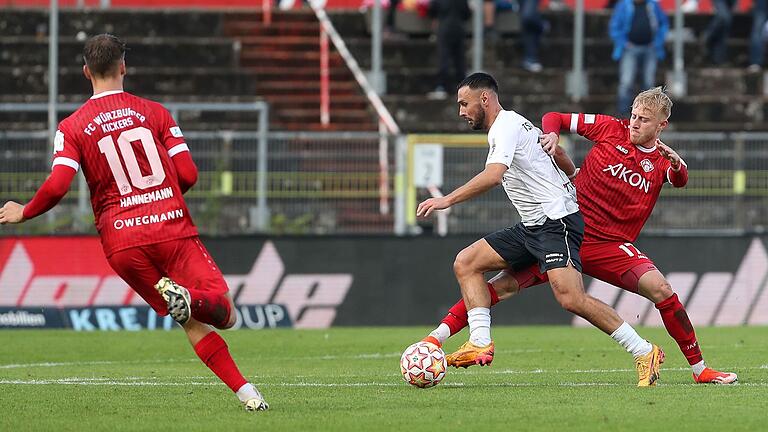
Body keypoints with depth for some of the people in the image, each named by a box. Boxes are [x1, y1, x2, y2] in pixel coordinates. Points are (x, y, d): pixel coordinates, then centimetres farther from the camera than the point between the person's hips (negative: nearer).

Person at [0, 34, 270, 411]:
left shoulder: (71, 127, 4)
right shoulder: (154, 112, 7)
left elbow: (57, 187, -9)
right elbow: (187, 174, 2)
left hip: (122, 243, 1)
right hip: (172, 226, -1)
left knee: (193, 324, 10)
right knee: (222, 312, 1)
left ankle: (246, 393, -7)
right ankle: (189, 298, -34)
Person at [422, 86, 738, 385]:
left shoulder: (661, 160, 7)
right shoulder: (611, 129, 2)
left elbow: (680, 180, -14)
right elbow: (554, 118, 7)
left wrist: (676, 163, -35)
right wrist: (551, 135, -14)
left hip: (610, 245, 1)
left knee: (661, 291, -18)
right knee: (504, 285, -13)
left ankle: (700, 370, -5)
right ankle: (437, 338, -10)